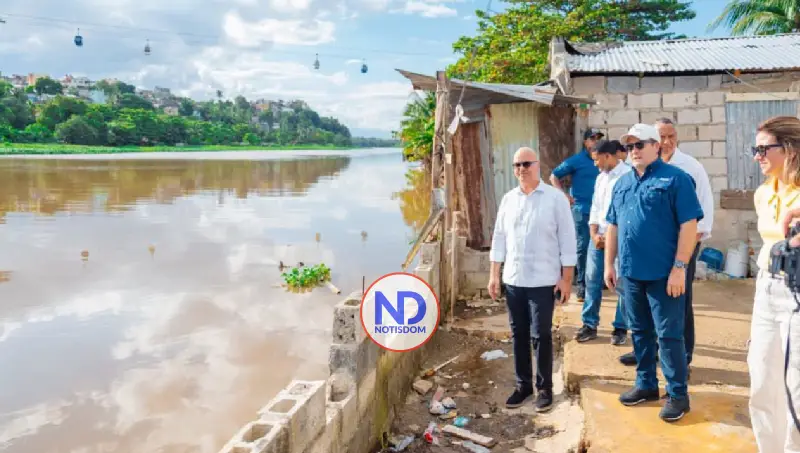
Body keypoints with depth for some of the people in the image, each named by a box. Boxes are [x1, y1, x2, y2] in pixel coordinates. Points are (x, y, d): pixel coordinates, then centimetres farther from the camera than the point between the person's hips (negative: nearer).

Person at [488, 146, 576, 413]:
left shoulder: (556, 198, -6)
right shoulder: (508, 199, 8)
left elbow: (567, 240, -6)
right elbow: (499, 237, 10)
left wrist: (566, 279, -9)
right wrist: (494, 275, 7)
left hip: (543, 281, -4)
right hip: (513, 280, 4)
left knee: (541, 335, 2)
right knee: (519, 334, 11)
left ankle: (544, 388, 18)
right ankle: (523, 384, 25)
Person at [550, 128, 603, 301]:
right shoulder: (576, 160, 0)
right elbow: (554, 176, 3)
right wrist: (565, 196, -6)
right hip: (582, 210, -3)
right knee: (583, 247, 0)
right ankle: (582, 285, 8)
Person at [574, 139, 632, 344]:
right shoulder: (600, 178, 15)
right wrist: (594, 234, 1)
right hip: (598, 237, 7)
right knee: (592, 280, 7)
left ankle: (620, 327, 14)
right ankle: (589, 324, 17)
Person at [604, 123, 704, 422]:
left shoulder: (675, 178, -7)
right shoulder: (622, 183, 13)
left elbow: (689, 225, -12)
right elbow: (613, 226, 16)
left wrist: (679, 267, -16)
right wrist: (609, 264, 13)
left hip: (664, 273, -6)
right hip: (630, 273, 6)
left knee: (669, 335, 2)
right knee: (639, 332, 16)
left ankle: (677, 394, 15)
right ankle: (646, 384, 30)